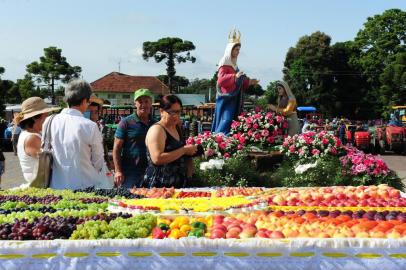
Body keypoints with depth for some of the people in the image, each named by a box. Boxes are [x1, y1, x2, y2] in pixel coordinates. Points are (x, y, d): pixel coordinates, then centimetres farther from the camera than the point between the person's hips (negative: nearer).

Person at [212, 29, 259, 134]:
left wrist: (249, 82, 15)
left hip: (234, 98, 9)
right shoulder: (225, 63, -6)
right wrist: (235, 76, -30)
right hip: (226, 97, -9)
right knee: (226, 119, -17)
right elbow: (221, 79, -19)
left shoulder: (233, 64, 18)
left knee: (233, 120, 6)